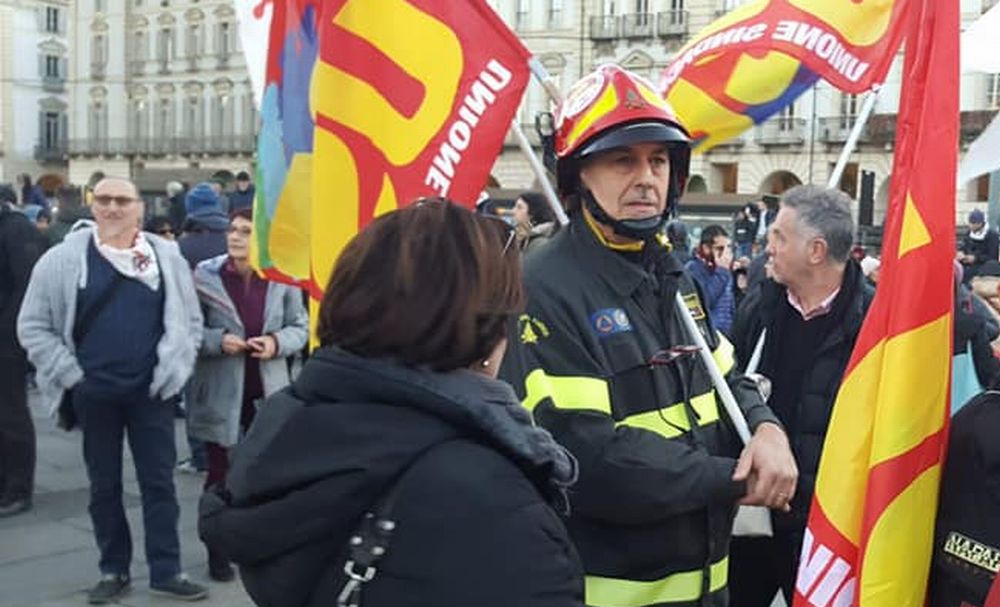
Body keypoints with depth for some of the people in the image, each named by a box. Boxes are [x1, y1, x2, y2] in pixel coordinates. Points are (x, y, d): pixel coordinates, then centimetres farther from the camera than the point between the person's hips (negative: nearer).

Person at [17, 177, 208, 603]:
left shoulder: (166, 256, 0)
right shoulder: (63, 259, -3)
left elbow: (189, 319, 5)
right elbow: (33, 325, 1)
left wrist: (172, 371, -4)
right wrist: (68, 373, -5)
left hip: (151, 390, 0)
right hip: (94, 392, 0)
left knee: (159, 481, 6)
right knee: (104, 485, 11)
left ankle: (166, 571, 15)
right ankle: (114, 570, 25)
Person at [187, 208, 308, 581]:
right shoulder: (204, 275, -5)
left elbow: (300, 327, 4)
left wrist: (276, 342, -15)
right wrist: (218, 340, -19)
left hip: (268, 392, 1)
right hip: (221, 393, -1)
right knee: (220, 474, 9)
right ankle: (219, 552, 24)